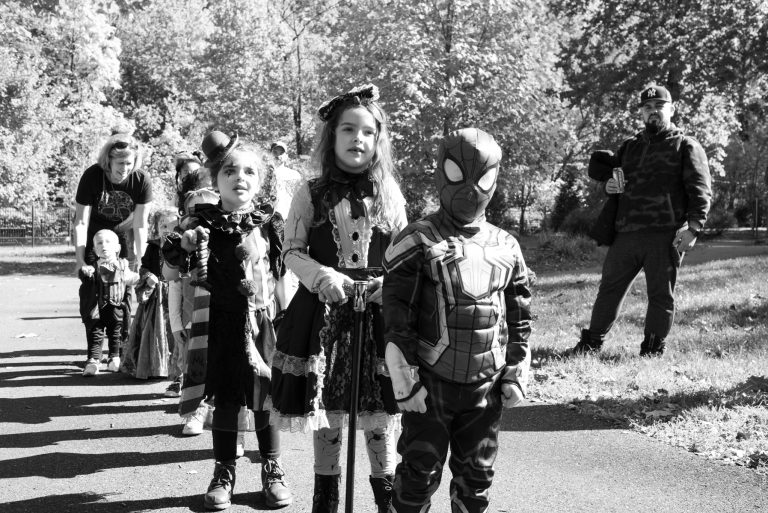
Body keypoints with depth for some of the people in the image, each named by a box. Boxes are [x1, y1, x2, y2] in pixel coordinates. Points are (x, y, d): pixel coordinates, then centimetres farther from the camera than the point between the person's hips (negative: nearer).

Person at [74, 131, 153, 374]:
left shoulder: (141, 181, -22)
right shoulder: (92, 176, -25)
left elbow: (140, 224, -16)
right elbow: (81, 222, -23)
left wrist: (139, 258, -19)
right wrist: (80, 259, -27)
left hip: (123, 234, 1)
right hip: (94, 234, -1)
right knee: (90, 290, -10)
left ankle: (117, 351, 4)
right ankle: (94, 351, -7)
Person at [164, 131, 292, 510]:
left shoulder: (269, 222, 3)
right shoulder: (205, 223, -3)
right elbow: (176, 268, -1)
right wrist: (184, 245, -21)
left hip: (264, 322, 1)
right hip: (223, 323, -1)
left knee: (265, 400, 8)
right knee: (225, 400, 6)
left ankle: (272, 469, 22)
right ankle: (224, 472, 20)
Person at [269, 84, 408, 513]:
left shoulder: (390, 197, 5)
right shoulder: (312, 195, 1)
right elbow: (292, 251, 2)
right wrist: (323, 277, -15)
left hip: (379, 312, 0)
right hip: (324, 311, 0)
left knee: (380, 414, 1)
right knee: (327, 413, 8)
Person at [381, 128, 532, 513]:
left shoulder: (506, 248, 6)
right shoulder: (417, 242, -7)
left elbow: (520, 319, 12)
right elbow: (396, 320, -9)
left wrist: (516, 374, 7)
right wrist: (406, 381, -11)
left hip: (485, 388, 4)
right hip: (430, 384, -4)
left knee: (476, 477, 14)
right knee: (420, 473, 3)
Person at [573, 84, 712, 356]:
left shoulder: (686, 146, 3)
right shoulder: (629, 147, 20)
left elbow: (701, 191, -5)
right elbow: (608, 173, 31)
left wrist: (693, 227, -17)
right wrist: (608, 186, 5)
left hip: (665, 236, -4)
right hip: (625, 232, 5)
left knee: (661, 295, 2)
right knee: (609, 287, 9)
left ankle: (653, 349, 12)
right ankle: (592, 341, 19)